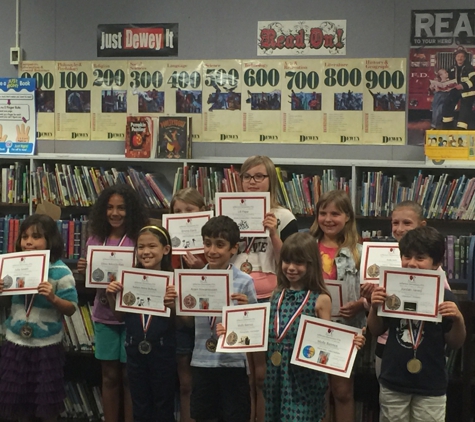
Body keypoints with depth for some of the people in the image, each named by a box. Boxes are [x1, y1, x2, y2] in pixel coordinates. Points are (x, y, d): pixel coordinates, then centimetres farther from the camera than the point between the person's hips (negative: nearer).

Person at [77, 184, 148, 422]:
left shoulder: (139, 240, -9)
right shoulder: (95, 240, 5)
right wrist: (84, 270, -9)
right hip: (103, 317, 4)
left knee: (129, 376, 5)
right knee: (109, 376, 13)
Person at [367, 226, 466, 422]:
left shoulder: (444, 296, -11)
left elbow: (455, 344, -3)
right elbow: (376, 331, 7)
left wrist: (458, 320, -21)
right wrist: (374, 308, -11)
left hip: (431, 385, -2)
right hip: (393, 381, 2)